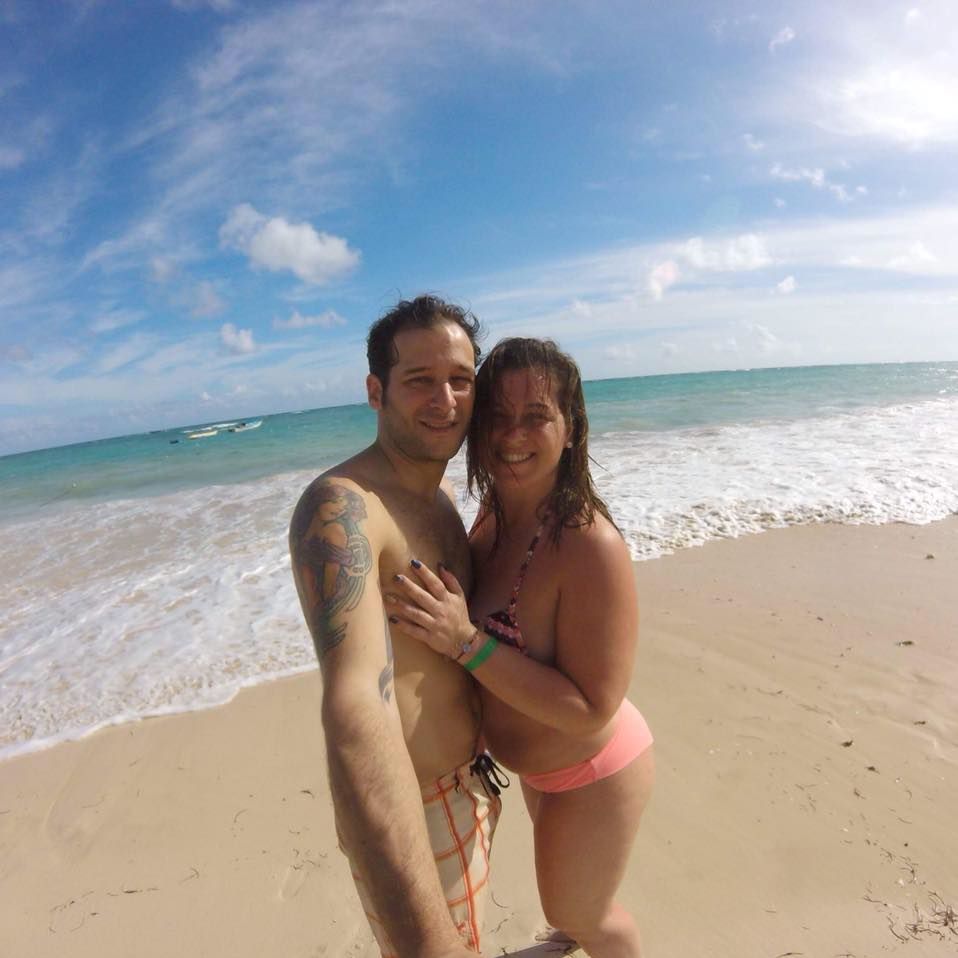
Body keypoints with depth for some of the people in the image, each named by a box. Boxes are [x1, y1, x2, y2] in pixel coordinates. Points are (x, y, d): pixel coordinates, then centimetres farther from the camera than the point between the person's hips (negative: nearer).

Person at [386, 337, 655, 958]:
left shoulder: (591, 546, -36)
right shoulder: (492, 517, -11)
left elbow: (590, 710, -32)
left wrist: (467, 643, -38)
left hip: (591, 773, -7)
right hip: (541, 761, 8)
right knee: (568, 880, 38)